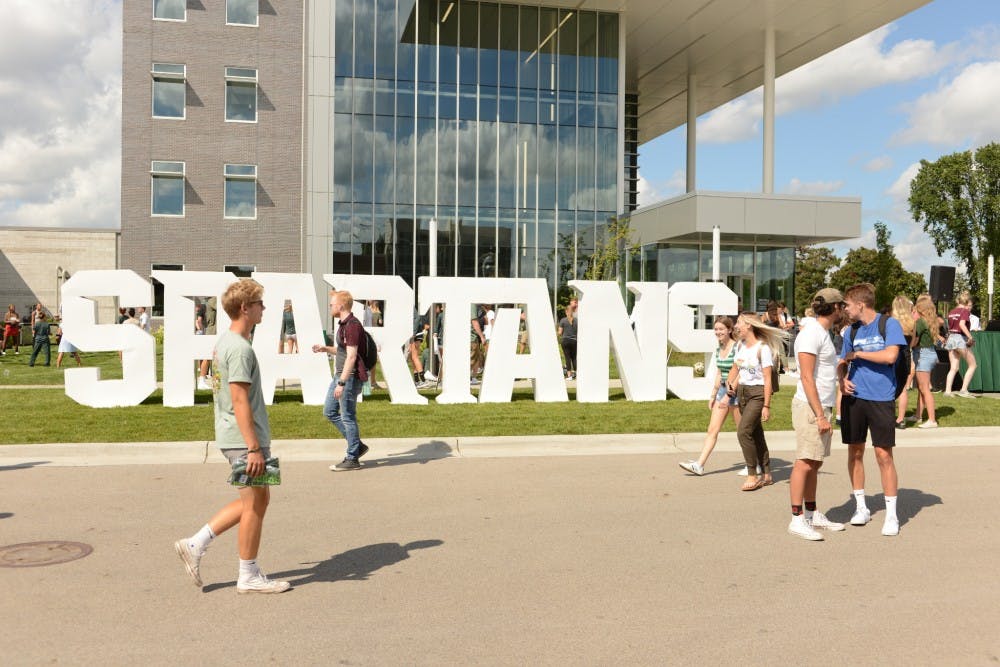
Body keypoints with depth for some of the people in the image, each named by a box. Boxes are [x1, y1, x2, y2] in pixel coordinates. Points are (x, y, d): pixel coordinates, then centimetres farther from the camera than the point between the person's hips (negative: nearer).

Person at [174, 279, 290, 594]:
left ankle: (195, 544, 19)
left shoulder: (224, 342, 13)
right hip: (245, 438, -10)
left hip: (232, 437, 10)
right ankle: (249, 577, 15)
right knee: (254, 504, 2)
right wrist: (254, 448, -21)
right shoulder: (240, 349, -18)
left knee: (256, 500, 18)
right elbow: (240, 402, -22)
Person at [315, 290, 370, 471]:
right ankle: (357, 445, 22)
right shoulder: (344, 324, 14)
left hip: (350, 377, -11)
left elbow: (351, 356, -22)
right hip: (340, 375, 11)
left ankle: (352, 459, 8)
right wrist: (325, 349, 13)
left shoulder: (352, 326, -18)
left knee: (347, 417, -3)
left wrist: (342, 383, -24)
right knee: (329, 412, 15)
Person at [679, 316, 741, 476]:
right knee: (712, 430, 1)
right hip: (722, 390, 7)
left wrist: (728, 396, -21)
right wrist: (713, 395, 16)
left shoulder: (737, 348, -14)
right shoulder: (718, 349, 10)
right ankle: (699, 465, -2)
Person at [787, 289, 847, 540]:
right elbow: (807, 378, -19)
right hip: (810, 407, -10)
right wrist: (820, 416, -20)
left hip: (822, 407, 10)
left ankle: (812, 514, 20)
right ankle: (797, 519, -5)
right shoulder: (810, 333, -14)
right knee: (804, 463, -8)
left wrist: (825, 413, 18)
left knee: (815, 463, 13)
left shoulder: (823, 333, 16)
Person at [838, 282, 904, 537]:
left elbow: (890, 356, -19)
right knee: (855, 452, 9)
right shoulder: (852, 330, 10)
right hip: (854, 396, 5)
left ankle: (891, 515, 7)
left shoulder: (889, 324, -5)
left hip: (881, 399, -5)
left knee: (884, 454, -3)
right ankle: (861, 507, 23)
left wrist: (858, 354, -9)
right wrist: (842, 379, -4)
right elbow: (842, 363, 17)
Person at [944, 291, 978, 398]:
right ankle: (963, 390, 0)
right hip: (961, 338, -7)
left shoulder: (951, 312, 13)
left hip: (951, 338, 7)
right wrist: (970, 337, -28)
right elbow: (962, 324, -25)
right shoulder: (965, 311, -8)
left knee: (953, 368, 9)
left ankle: (947, 390, -2)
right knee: (972, 365, 6)